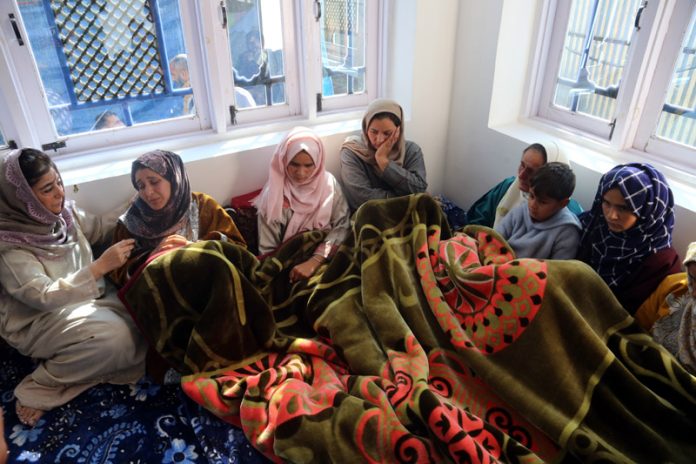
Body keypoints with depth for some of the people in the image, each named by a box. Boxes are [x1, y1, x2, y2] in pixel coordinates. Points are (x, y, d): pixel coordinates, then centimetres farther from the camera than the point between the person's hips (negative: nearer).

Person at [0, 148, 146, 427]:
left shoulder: (63, 212, -4)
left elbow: (99, 229, 15)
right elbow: (44, 297, -27)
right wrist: (101, 266, -35)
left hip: (86, 297, 7)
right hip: (38, 319, -7)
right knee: (115, 337, -31)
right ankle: (40, 386, -8)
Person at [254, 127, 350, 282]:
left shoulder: (328, 184, -2)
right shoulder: (273, 193, -5)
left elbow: (343, 225, -10)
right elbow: (267, 248, -3)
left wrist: (314, 262, -21)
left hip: (323, 260, 1)